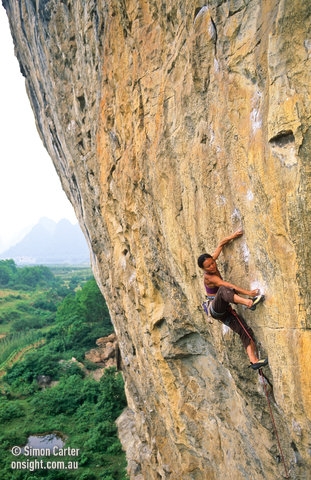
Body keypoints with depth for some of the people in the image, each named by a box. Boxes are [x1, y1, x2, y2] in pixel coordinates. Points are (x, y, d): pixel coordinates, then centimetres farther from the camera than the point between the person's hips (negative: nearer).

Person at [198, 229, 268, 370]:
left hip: (224, 310, 8)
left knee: (245, 331, -7)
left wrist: (233, 236, -11)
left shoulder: (212, 262, 1)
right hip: (215, 309, -8)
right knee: (223, 290, -40)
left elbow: (221, 244, 6)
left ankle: (254, 360, -12)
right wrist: (248, 293, -38)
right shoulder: (209, 277, -19)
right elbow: (228, 285, -30)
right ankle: (249, 303, -61)